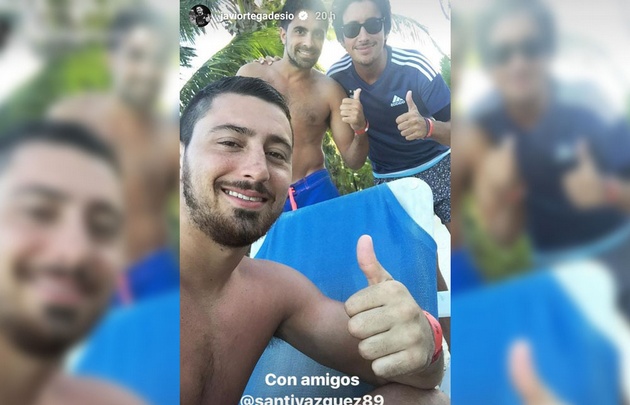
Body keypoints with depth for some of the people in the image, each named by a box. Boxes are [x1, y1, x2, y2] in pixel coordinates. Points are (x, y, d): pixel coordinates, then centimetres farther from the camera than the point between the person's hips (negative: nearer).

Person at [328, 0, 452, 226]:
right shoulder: (337, 77, -11)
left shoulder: (415, 68, -19)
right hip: (388, 182, 2)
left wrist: (428, 126, -38)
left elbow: (452, 131, -18)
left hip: (438, 169, -1)